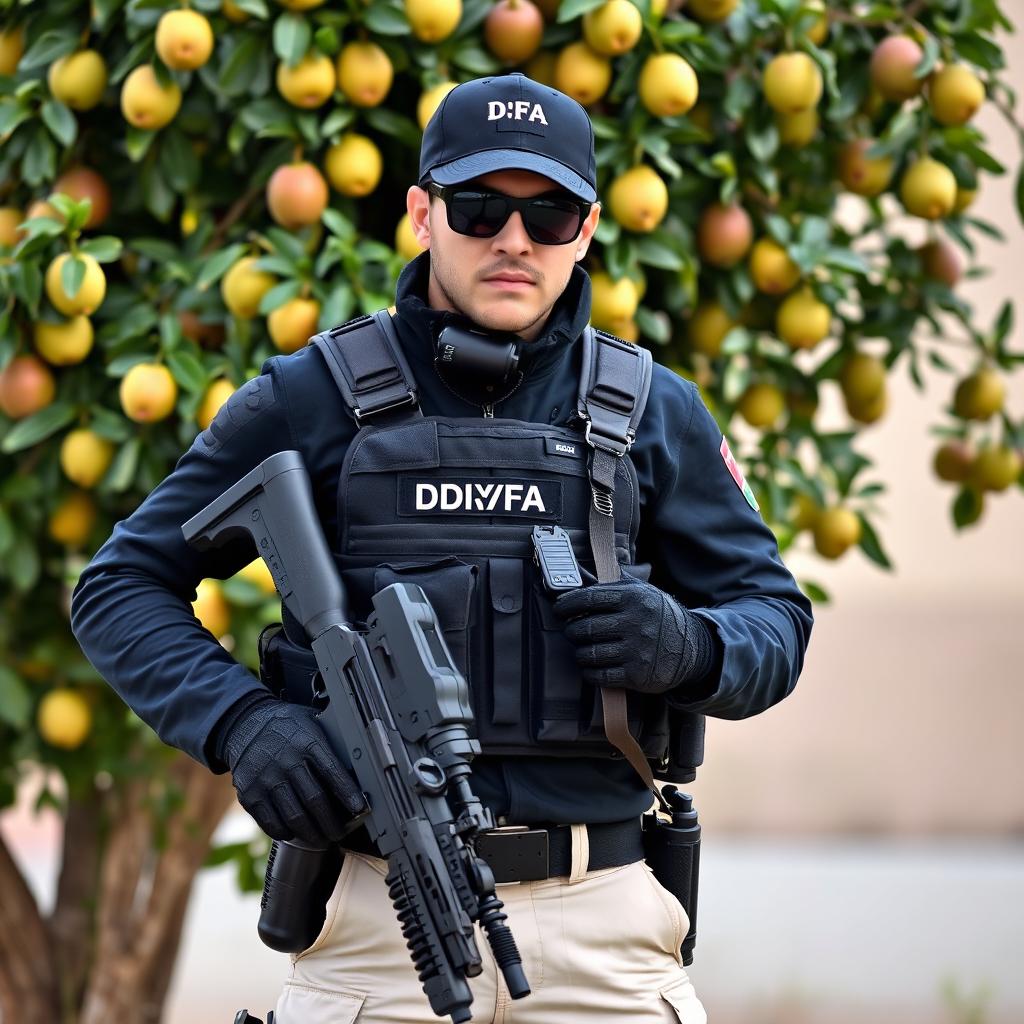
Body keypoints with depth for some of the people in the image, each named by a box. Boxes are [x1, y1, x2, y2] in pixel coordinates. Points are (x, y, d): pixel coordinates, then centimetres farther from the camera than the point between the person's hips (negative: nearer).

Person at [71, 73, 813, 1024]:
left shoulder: (656, 413, 10)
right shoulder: (309, 400, 4)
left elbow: (775, 618, 14)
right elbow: (123, 588, 7)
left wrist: (688, 646, -9)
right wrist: (240, 720, -11)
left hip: (599, 920, 1)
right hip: (376, 920, -1)